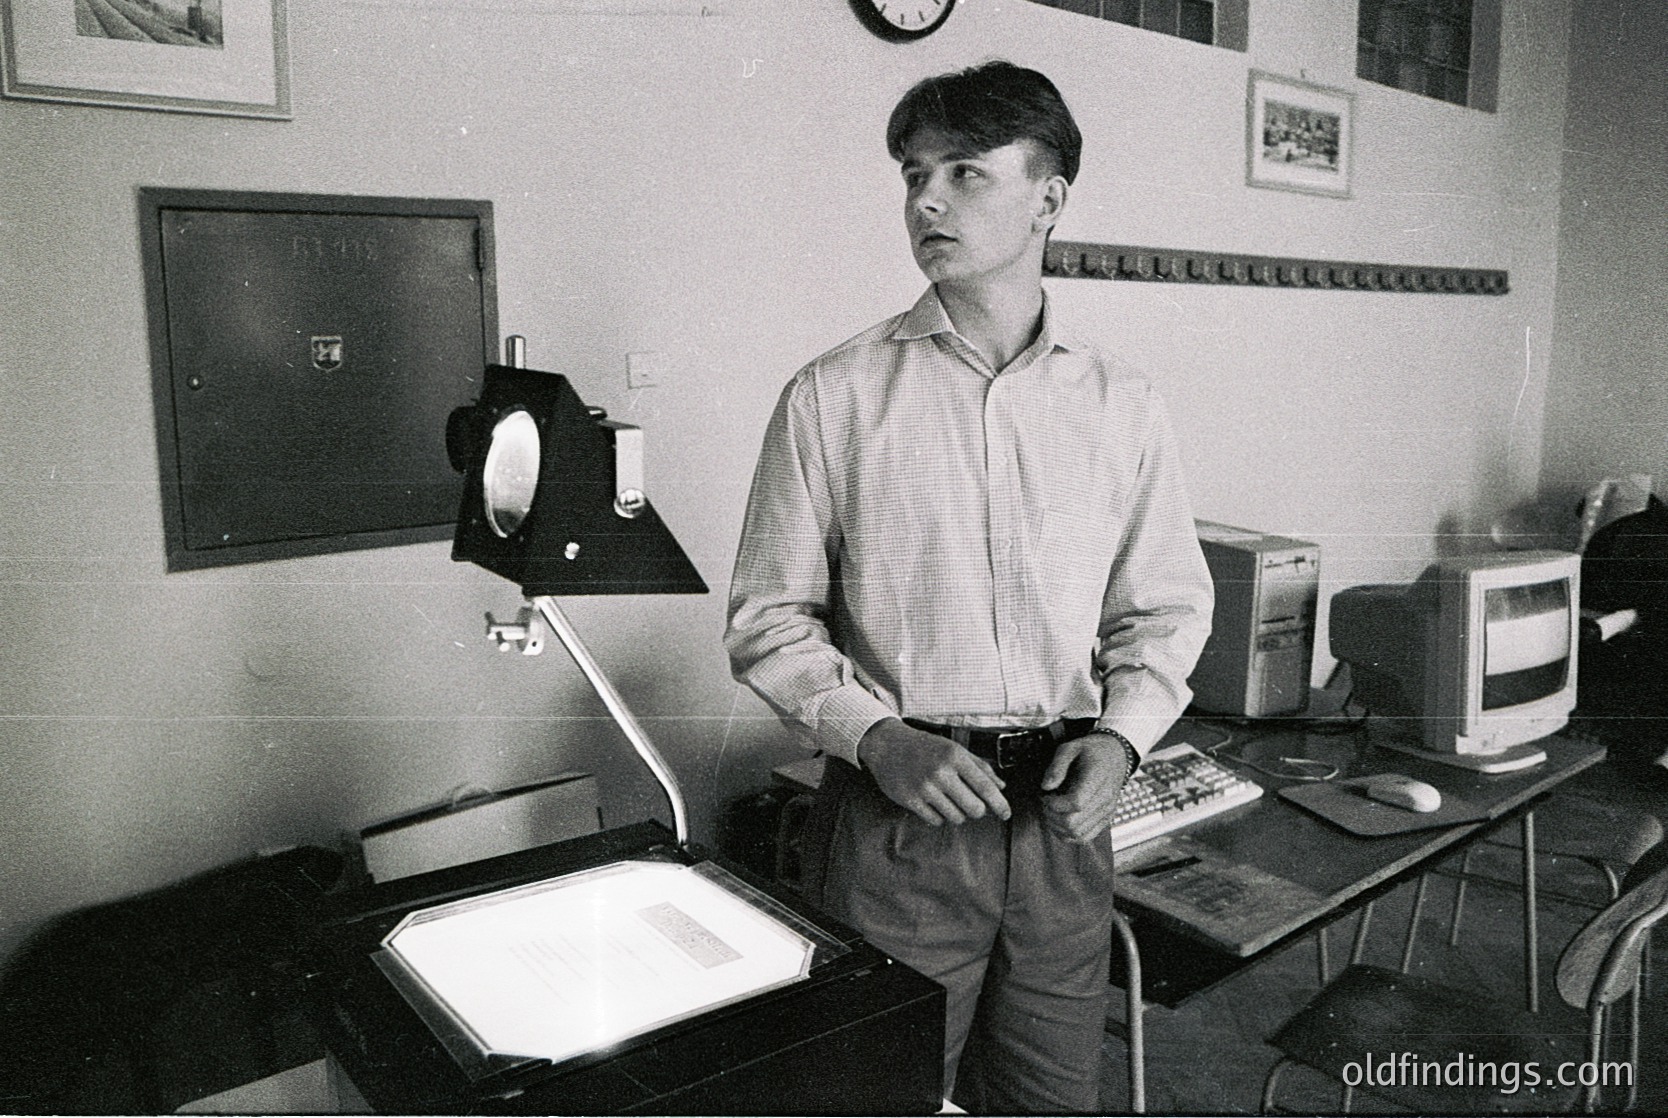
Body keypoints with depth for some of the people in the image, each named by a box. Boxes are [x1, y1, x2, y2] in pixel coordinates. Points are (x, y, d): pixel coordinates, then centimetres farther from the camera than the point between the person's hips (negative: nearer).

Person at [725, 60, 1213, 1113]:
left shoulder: (1122, 405, 3)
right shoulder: (833, 396, -4)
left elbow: (1166, 608, 11)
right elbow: (769, 618, -1)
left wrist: (1121, 733, -6)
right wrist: (876, 735, -14)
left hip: (1063, 816, 3)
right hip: (895, 809, -2)